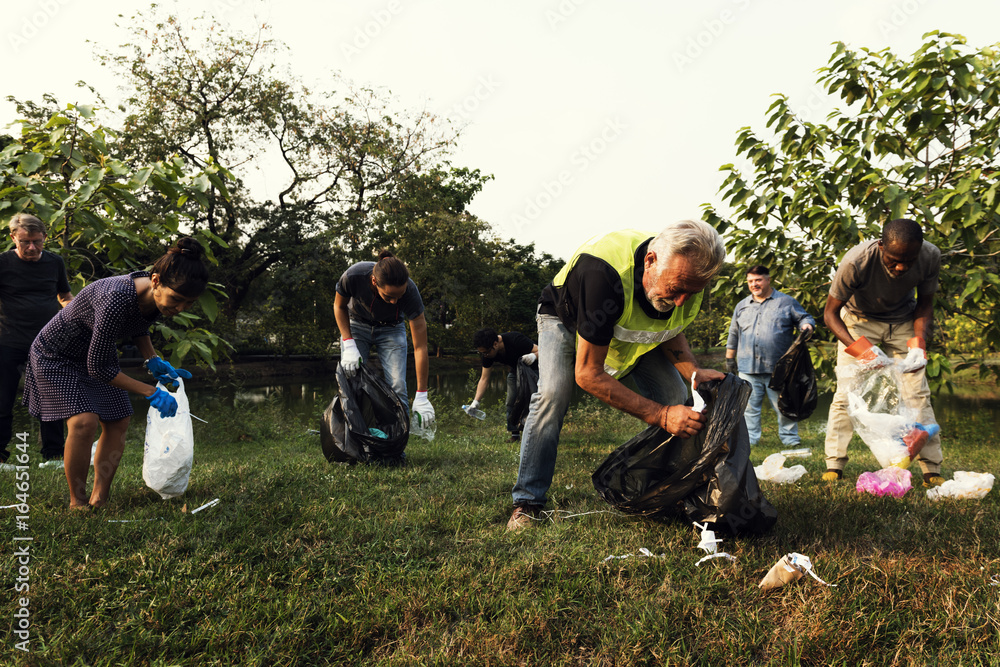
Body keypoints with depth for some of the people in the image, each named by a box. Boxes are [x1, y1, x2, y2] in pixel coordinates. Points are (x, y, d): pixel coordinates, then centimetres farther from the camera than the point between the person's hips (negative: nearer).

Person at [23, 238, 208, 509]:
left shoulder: (158, 296, -17)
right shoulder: (115, 299, -41)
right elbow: (98, 367, -32)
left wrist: (153, 361, -6)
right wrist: (151, 392, -28)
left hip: (97, 351, 8)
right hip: (56, 356, -7)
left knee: (118, 422, 2)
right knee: (84, 422, -22)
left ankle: (99, 498, 13)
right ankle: (77, 503, -4)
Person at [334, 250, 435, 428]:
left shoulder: (410, 292, -37)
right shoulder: (353, 276, -37)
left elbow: (420, 347, -31)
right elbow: (339, 306, -11)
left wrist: (421, 396, -31)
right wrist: (348, 345, -24)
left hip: (391, 329, 0)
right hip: (356, 325, 1)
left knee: (397, 387, -14)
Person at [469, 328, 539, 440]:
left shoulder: (515, 340, -37)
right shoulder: (487, 353, -19)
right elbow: (484, 379, -14)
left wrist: (533, 356, -50)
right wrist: (476, 401, -22)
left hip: (534, 368, -5)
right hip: (516, 370, 5)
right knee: (511, 402, -1)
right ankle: (515, 433, 9)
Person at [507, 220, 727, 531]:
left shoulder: (687, 277, -27)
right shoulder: (603, 270, -46)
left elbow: (672, 332, -5)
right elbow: (587, 373, -41)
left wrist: (694, 371, -28)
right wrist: (661, 416, -43)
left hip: (634, 333, 5)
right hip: (567, 318, -5)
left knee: (676, 397, -11)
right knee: (552, 393, -29)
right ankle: (527, 502, -15)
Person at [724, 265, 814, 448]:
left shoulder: (787, 302, 8)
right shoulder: (742, 306, 17)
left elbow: (804, 318, 7)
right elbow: (733, 335, 21)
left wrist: (807, 326, -17)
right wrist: (730, 359, 18)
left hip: (778, 369, -2)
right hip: (748, 368, 3)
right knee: (748, 407, 4)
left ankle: (790, 439, 15)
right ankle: (749, 439, 13)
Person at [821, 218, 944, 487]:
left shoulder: (930, 256, -26)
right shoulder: (856, 262, -36)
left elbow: (925, 304, -7)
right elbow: (830, 313, -23)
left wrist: (919, 342, -25)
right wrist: (859, 348, -37)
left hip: (902, 321, 2)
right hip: (859, 321, -2)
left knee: (918, 394, -4)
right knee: (846, 392, -9)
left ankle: (932, 470, 3)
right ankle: (834, 465, 0)